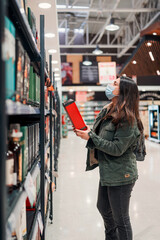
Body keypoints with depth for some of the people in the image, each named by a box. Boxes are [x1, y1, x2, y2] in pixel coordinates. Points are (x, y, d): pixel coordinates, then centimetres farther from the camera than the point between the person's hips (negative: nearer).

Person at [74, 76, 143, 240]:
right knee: (103, 208, 26)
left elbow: (117, 148, -24)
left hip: (120, 176, -10)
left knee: (121, 219, 4)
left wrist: (91, 136, -22)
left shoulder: (127, 119, -19)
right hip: (107, 171, 10)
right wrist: (87, 131, -4)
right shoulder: (108, 111, 8)